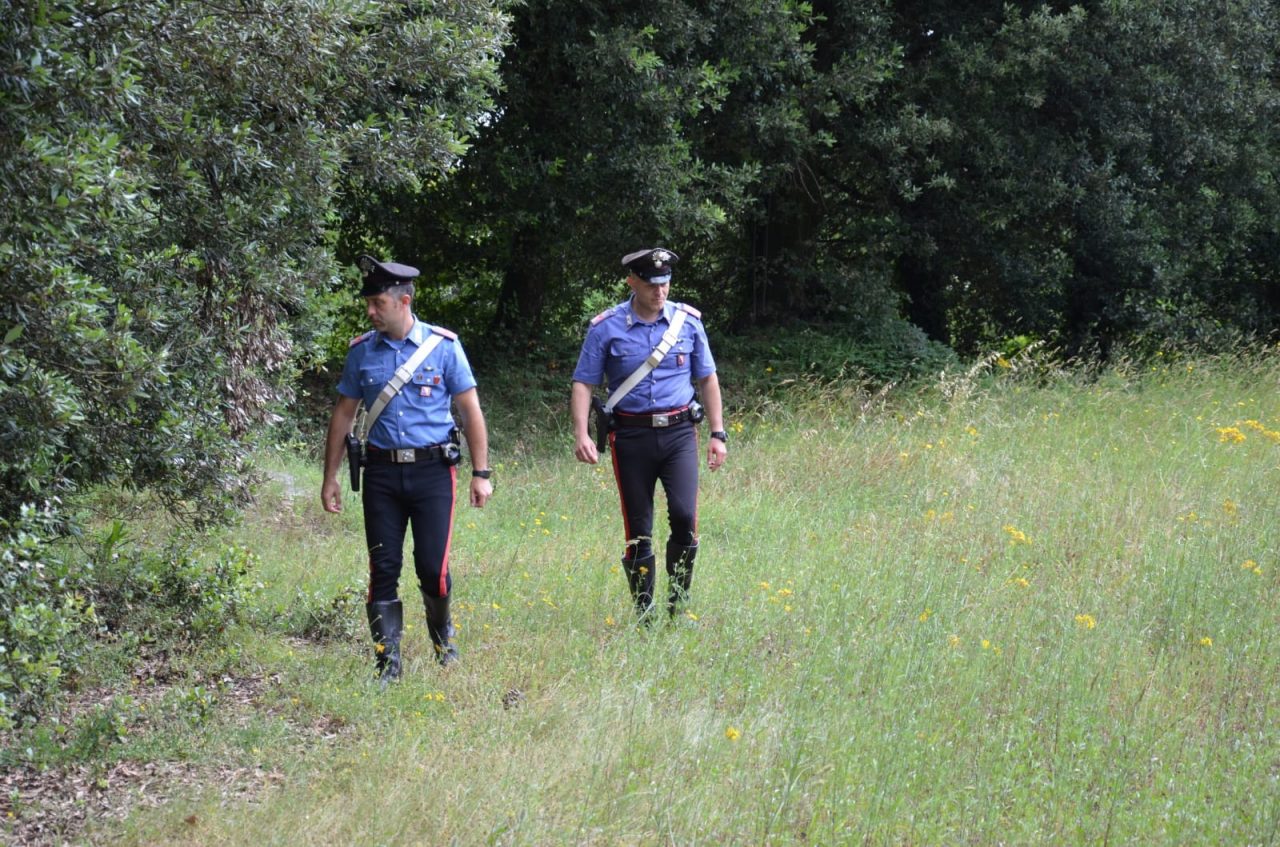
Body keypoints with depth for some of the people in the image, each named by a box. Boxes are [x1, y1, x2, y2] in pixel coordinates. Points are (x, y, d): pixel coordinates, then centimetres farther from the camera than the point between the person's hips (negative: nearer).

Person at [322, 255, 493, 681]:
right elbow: (343, 415, 13)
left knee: (433, 566, -5)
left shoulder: (443, 347, -1)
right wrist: (330, 478, 11)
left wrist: (481, 474, -2)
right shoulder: (361, 352, 6)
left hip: (433, 470, -2)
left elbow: (471, 411, 2)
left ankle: (443, 639, 23)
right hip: (382, 473, 2)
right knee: (383, 568, 0)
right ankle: (387, 661, 8)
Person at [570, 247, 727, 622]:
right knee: (638, 530, 2)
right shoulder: (606, 328, -2)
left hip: (678, 432, 1)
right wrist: (581, 433, -15)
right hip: (631, 436, -1)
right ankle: (644, 614, 14)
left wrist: (718, 434, 8)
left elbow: (707, 379, 13)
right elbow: (583, 382, -1)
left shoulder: (688, 321, 5)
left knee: (684, 514, -16)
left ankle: (678, 602, 1)